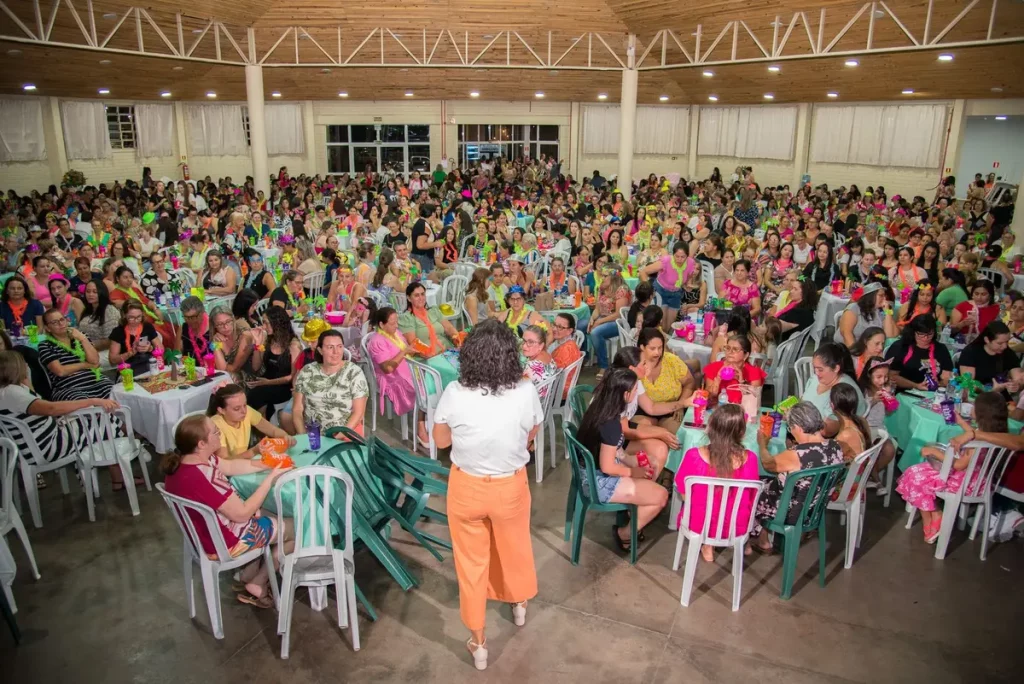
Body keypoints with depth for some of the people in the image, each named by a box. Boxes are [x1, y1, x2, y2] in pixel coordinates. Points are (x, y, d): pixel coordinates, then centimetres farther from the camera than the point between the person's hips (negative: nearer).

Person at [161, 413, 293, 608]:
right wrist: (270, 479, -19)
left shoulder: (182, 461, -10)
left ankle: (248, 575, 26)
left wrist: (267, 464, -3)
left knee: (267, 514, 27)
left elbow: (231, 466, 5)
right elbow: (242, 514, -26)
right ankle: (258, 586, 18)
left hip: (207, 532, 9)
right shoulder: (202, 479, -38)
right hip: (225, 542, -9)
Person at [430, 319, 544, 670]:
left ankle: (477, 641, 34)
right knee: (514, 547, 28)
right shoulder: (526, 392, -20)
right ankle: (519, 604, 56)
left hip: (467, 487, -1)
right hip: (510, 485, 1)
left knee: (471, 560, 18)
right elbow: (531, 435, -1)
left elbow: (440, 441, -6)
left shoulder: (454, 394, -22)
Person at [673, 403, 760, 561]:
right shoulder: (750, 459, -21)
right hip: (736, 527, 1)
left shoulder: (694, 456, -24)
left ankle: (707, 545, 31)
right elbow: (751, 497, -3)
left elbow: (682, 490, -5)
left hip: (699, 523, -1)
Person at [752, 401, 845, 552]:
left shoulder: (797, 455, -33)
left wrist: (762, 444, 6)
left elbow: (767, 464, -12)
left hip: (794, 514, -7)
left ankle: (763, 542, 34)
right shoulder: (836, 447, -12)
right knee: (769, 485, 24)